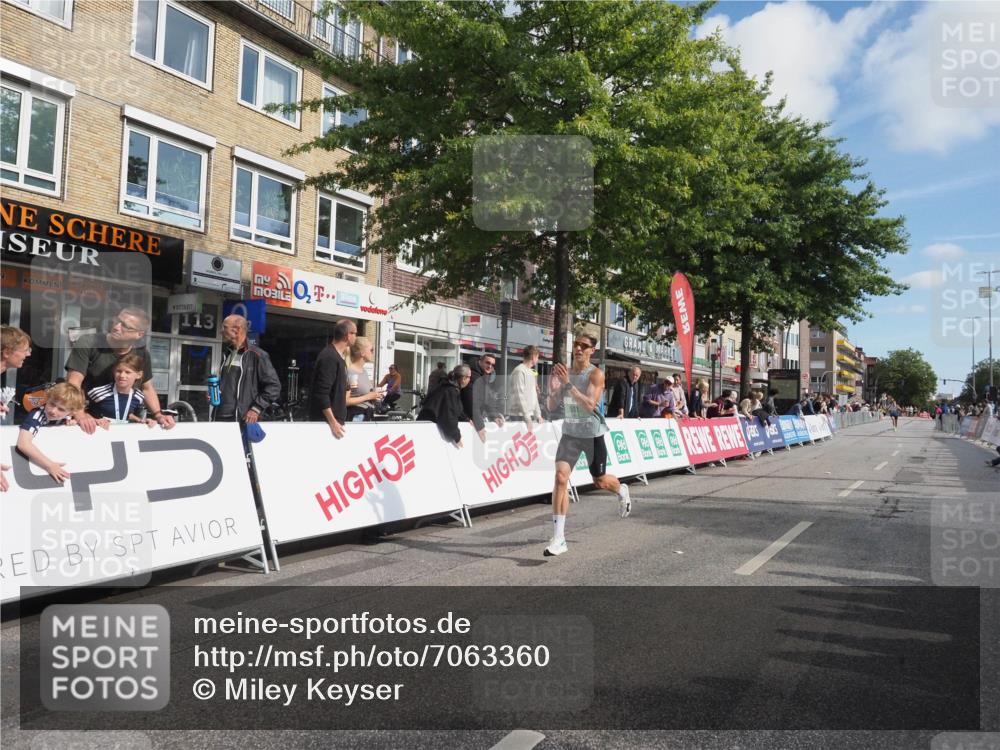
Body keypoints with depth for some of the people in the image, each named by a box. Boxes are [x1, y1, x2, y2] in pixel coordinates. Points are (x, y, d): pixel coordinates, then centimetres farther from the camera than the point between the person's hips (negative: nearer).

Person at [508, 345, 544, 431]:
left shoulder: (531, 372, 18)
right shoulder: (519, 371, -10)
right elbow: (519, 396, -16)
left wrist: (538, 415, 13)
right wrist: (527, 418, -19)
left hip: (531, 415, 8)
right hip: (520, 417, -8)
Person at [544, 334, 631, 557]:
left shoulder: (596, 374, -14)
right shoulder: (565, 372, 2)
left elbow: (590, 405, -27)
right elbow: (551, 404, 5)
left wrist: (568, 384, -32)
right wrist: (553, 387, -15)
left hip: (593, 435, -3)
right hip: (570, 434, 3)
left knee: (600, 482, 12)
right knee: (560, 478, -14)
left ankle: (622, 491, 51)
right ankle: (559, 538, -10)